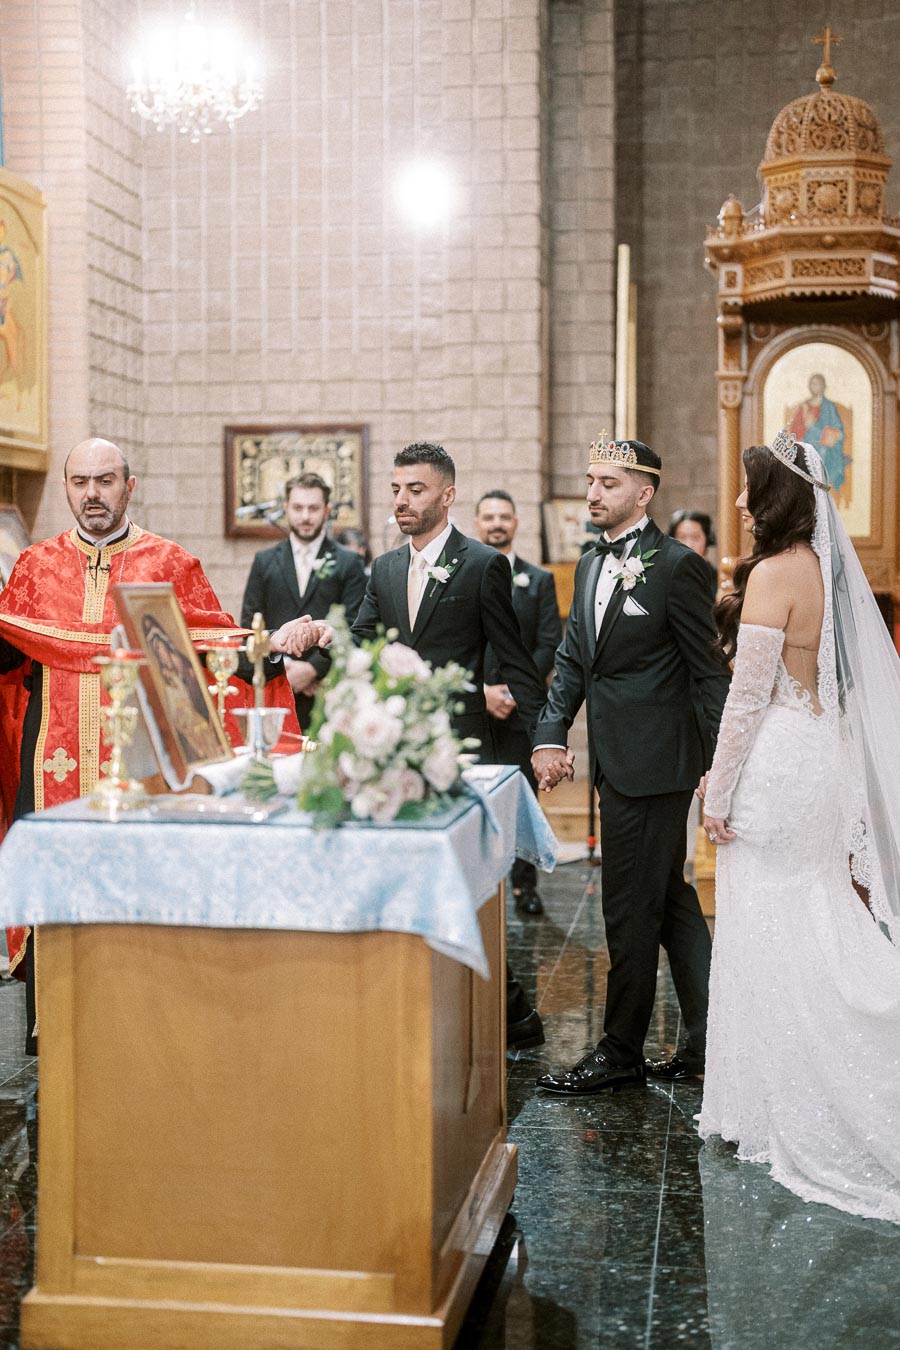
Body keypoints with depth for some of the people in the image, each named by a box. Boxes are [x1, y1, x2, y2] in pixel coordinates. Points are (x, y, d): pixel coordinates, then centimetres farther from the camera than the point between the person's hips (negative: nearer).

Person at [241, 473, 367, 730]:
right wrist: (283, 666, -4)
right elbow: (250, 624, 9)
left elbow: (352, 628, -1)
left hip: (327, 689, -2)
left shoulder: (348, 564, 6)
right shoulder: (265, 561, 13)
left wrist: (312, 668, -11)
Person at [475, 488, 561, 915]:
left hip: (521, 709, 0)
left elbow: (549, 645, 2)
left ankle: (524, 884, 11)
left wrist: (516, 689, -10)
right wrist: (481, 690, -11)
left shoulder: (539, 581, 9)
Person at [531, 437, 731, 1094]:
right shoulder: (592, 565, 14)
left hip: (655, 763, -9)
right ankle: (707, 1043, 26)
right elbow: (573, 659, 14)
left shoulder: (676, 564, -12)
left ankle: (620, 1051, 13)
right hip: (617, 763, 9)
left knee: (631, 910, 0)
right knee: (671, 904, 15)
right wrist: (550, 736, 2)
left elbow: (709, 671, -12)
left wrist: (720, 764, -15)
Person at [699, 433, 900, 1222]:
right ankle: (834, 1091, 23)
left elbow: (749, 696, -16)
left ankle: (776, 1107, 12)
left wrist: (717, 794, -10)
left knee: (772, 932, 1)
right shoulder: (827, 568, 9)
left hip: (776, 765, -9)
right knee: (818, 925, 15)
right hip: (824, 762, 9)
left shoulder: (774, 574, -16)